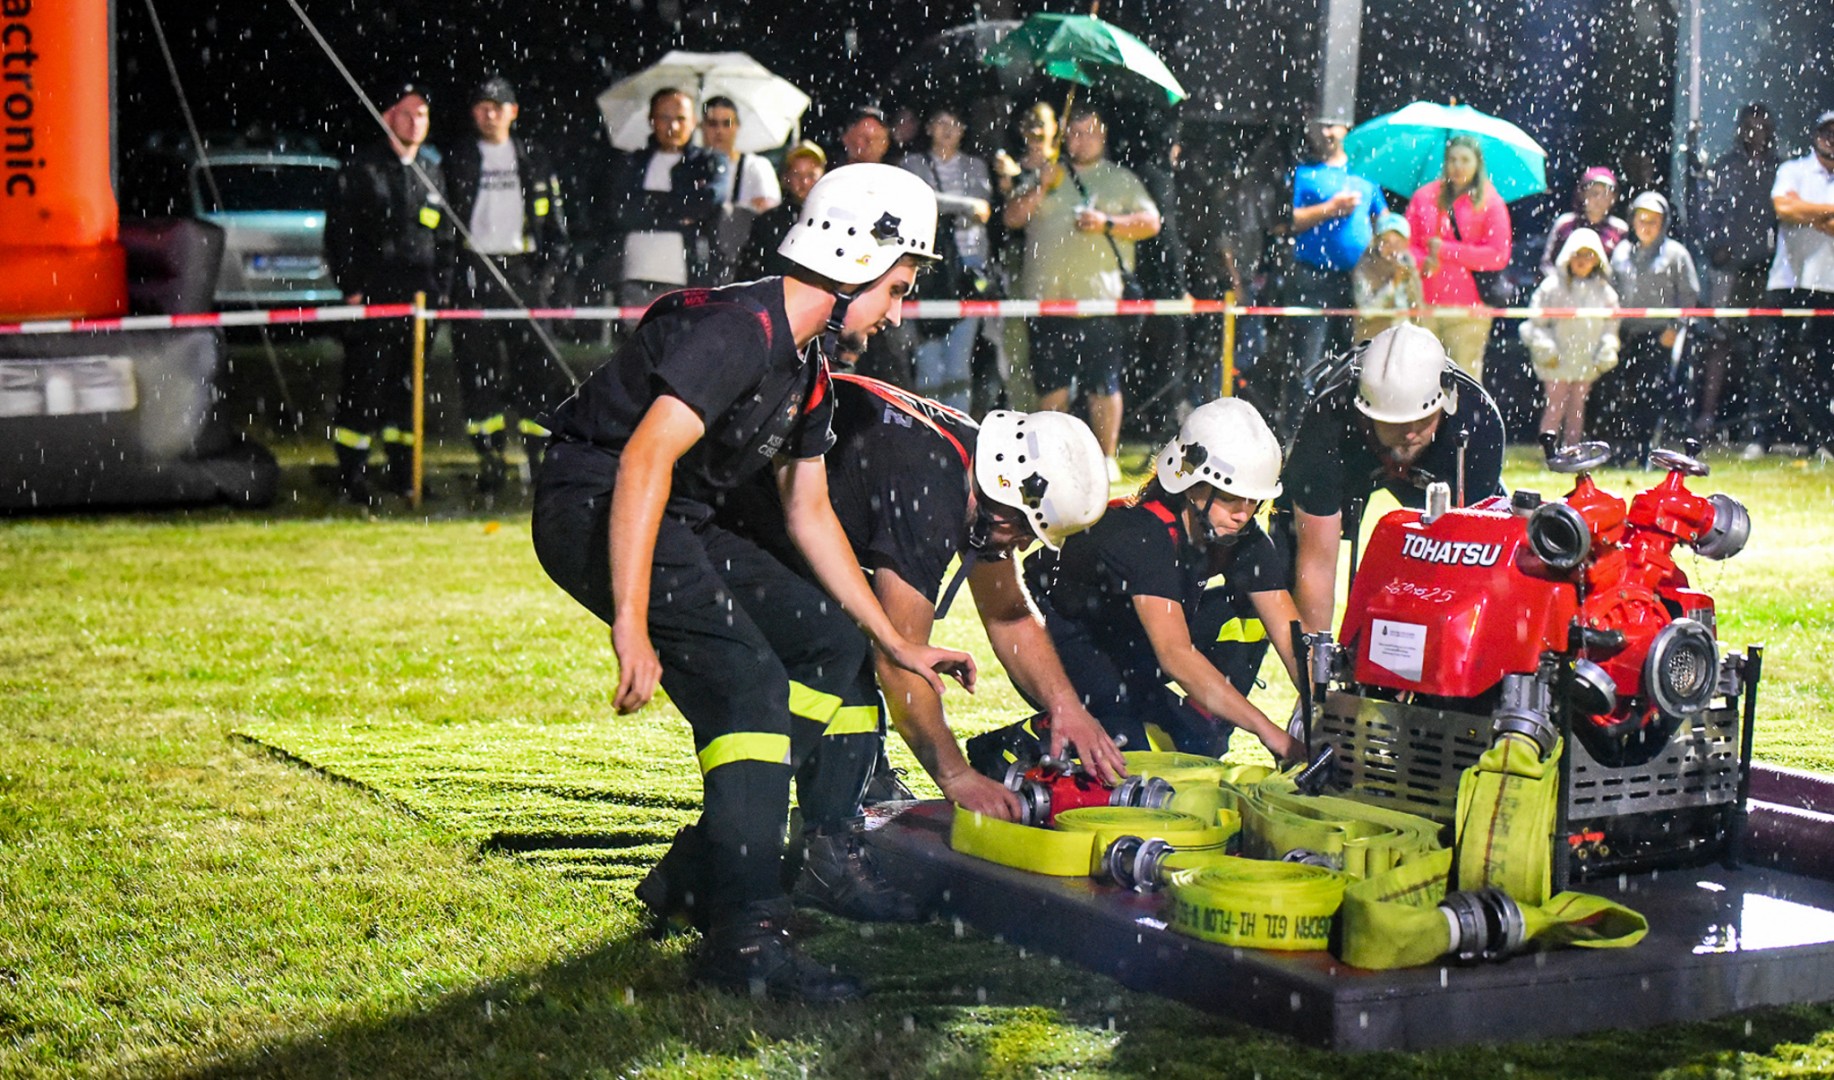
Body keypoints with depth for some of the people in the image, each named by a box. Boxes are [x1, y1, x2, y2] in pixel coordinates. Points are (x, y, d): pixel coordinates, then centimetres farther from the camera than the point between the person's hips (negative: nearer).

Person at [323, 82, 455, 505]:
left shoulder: (432, 172, 16)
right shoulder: (362, 168, 1)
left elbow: (444, 237, 22)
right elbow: (339, 229, -1)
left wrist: (440, 285, 11)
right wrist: (351, 287, -7)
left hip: (418, 296, 5)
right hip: (373, 294, -5)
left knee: (409, 387, 7)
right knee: (363, 383, -5)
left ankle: (401, 471, 16)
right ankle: (351, 476, 1)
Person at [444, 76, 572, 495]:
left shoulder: (534, 160, 12)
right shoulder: (459, 160, 9)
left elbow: (556, 221, 14)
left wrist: (550, 265, 1)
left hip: (522, 268, 0)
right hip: (473, 269, 0)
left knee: (537, 362, -6)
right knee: (478, 365, -2)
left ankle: (542, 454, -1)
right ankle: (490, 457, 3)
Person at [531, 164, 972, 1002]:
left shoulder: (807, 373, 13)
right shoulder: (737, 330, -20)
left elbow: (808, 513, 22)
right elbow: (644, 463, -31)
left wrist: (896, 644, 23)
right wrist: (632, 626, -36)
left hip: (675, 523, 11)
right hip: (593, 509, -11)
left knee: (826, 645, 10)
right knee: (747, 682, -21)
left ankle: (695, 874, 10)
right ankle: (746, 936, -20)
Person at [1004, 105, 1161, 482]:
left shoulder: (1122, 180, 11)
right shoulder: (1046, 177, 18)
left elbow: (1150, 222, 1)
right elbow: (1012, 218, 9)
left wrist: (1108, 224, -12)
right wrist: (1041, 188, -5)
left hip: (1099, 297, -3)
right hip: (1047, 296, 3)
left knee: (1103, 386, -4)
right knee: (1051, 384, 6)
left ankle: (1107, 457, 3)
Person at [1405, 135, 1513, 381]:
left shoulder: (1490, 203, 4)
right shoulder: (1423, 197, 12)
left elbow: (1498, 256, -4)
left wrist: (1445, 250, -6)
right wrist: (1423, 262, -12)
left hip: (1468, 309, -2)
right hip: (1424, 305, 2)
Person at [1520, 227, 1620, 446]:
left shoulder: (1603, 290, 6)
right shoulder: (1553, 286, -5)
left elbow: (1611, 324, 11)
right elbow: (1536, 322, -2)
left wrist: (1607, 352, 1)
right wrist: (1544, 348, -9)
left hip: (1587, 363, 4)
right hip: (1558, 362, -4)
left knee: (1578, 407, 11)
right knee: (1556, 405, -3)